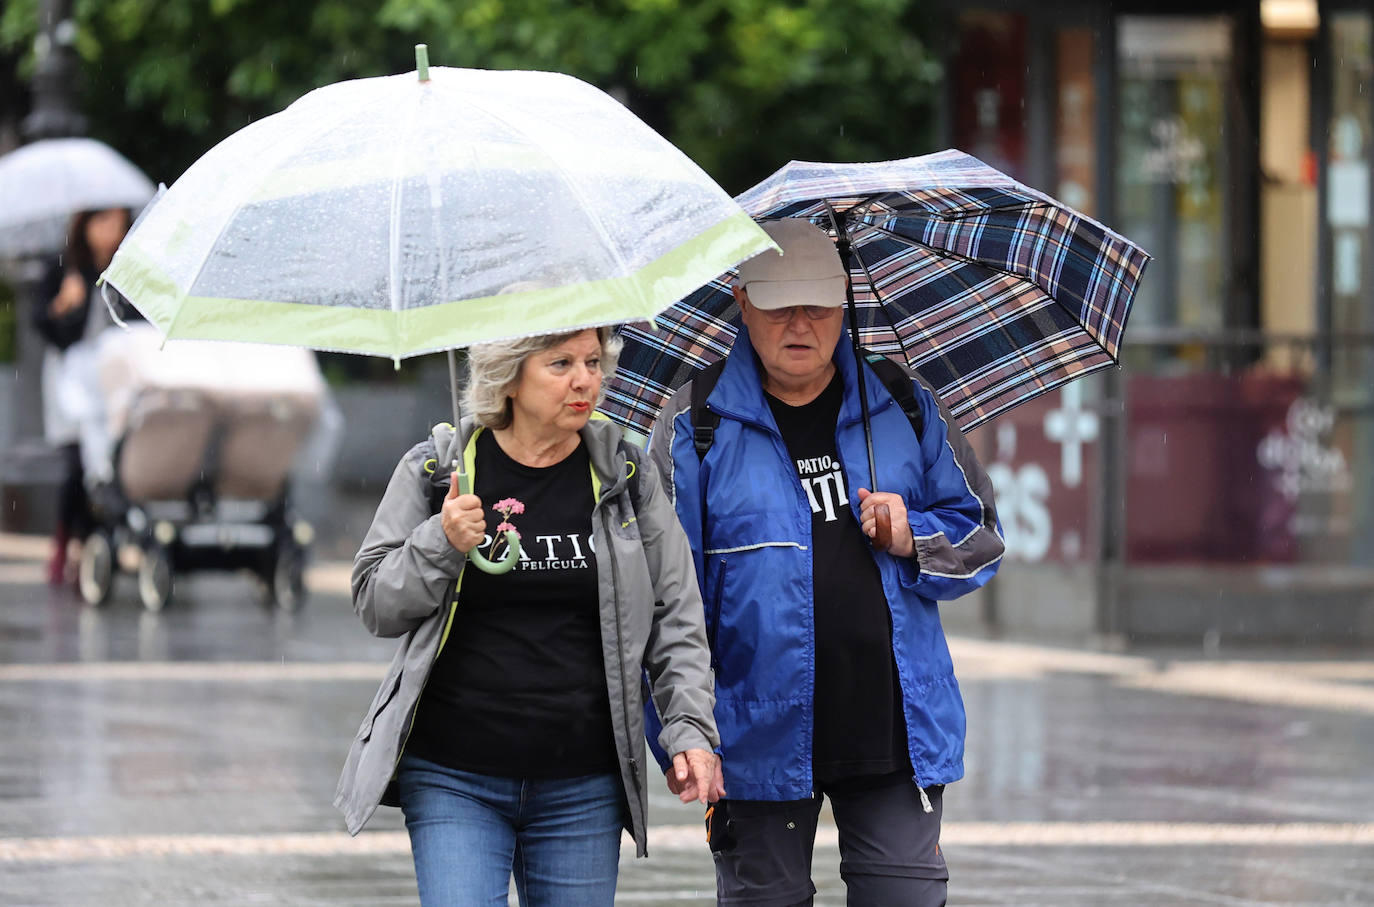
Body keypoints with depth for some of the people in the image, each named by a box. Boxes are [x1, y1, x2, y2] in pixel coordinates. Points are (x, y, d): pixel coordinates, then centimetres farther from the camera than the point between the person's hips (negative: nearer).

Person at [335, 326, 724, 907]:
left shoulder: (627, 477, 6)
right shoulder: (435, 469, 2)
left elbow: (675, 620, 9)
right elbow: (375, 606, 3)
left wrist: (690, 727, -2)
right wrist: (441, 545, -14)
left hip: (584, 788, 2)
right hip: (454, 781, -2)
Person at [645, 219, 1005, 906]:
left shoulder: (905, 406, 8)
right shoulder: (696, 425, 0)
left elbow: (981, 534, 15)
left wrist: (914, 542, -8)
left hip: (894, 732, 2)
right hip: (761, 739, -1)